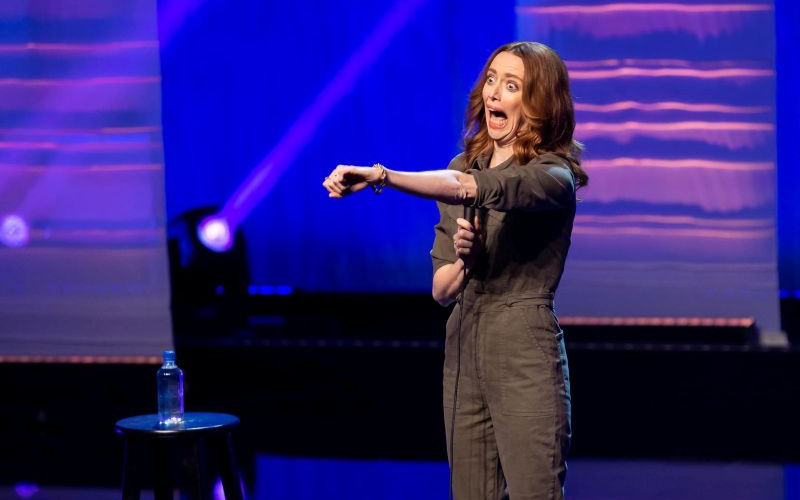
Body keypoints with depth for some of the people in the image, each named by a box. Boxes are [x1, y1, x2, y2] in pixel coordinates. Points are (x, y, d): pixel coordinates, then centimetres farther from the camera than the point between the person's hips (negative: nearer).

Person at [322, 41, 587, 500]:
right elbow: (441, 290, 13)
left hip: (525, 361, -6)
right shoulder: (462, 168, 13)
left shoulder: (553, 176, -7)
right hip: (464, 357, 6)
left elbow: (473, 188, -28)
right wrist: (463, 261, -9)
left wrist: (381, 176, -37)